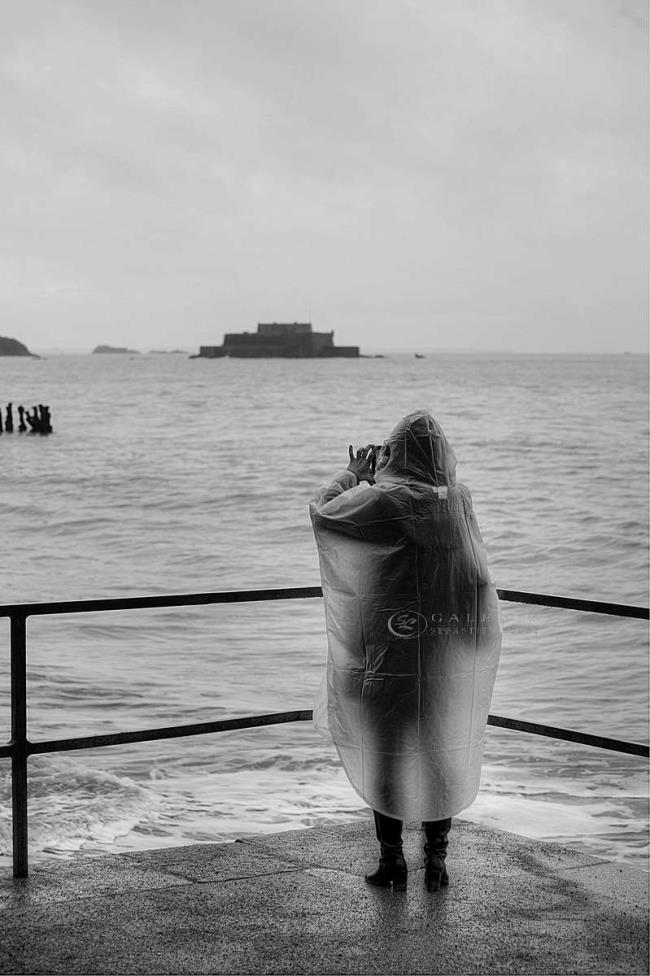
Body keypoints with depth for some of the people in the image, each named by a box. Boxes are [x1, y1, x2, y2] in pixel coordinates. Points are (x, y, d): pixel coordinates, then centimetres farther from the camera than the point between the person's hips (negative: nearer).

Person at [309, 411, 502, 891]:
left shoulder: (382, 500, -16)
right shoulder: (460, 499, -3)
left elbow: (321, 509, -3)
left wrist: (353, 475, 9)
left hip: (396, 649, -4)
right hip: (455, 654, 4)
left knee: (386, 752, 10)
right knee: (445, 754, 14)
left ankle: (393, 859, 16)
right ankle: (436, 860, 19)